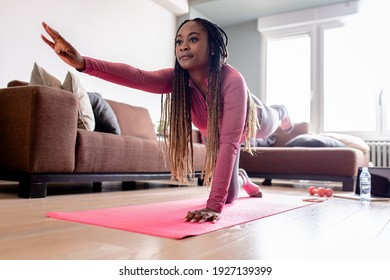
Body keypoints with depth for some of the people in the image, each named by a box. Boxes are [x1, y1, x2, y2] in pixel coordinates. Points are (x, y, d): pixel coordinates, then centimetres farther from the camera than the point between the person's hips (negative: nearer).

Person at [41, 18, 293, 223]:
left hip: (251, 122, -2)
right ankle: (242, 180, 51)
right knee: (229, 196, 11)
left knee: (271, 122, 35)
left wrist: (214, 205, -59)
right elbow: (137, 76, -54)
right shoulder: (177, 80, -35)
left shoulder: (232, 81, -48)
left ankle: (281, 114, 76)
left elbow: (229, 143, -54)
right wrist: (82, 62, -70)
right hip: (215, 134, 3)